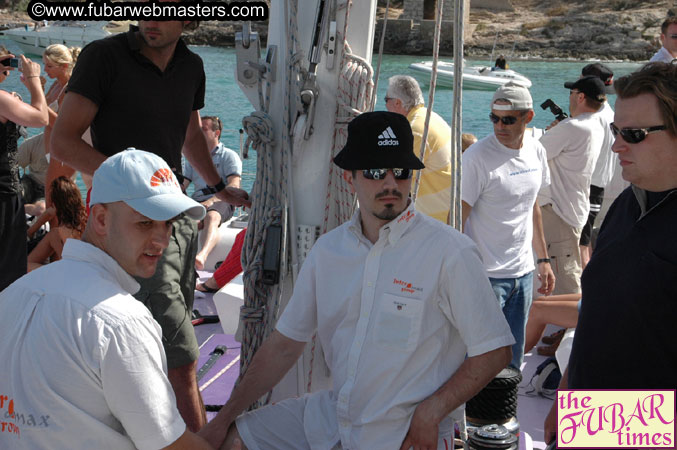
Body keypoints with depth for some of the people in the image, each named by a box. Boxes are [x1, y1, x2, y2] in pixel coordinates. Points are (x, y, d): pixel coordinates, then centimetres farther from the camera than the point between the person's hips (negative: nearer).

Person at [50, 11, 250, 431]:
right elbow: (63, 142, -12)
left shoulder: (192, 67, 9)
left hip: (179, 216, 7)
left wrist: (219, 186, 33)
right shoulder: (105, 55, -9)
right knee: (182, 360, -10)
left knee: (162, 345, 15)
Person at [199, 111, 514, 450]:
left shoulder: (450, 252, -12)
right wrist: (224, 418, 6)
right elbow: (285, 343, 10)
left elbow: (494, 351, -8)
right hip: (330, 416, 6)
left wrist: (429, 413, -16)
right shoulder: (327, 250, 5)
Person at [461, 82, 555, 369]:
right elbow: (457, 220, -15)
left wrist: (543, 259, 18)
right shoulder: (477, 157, -15)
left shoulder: (536, 151, 5)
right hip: (485, 275, -6)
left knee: (513, 359, 15)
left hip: (523, 272, 6)